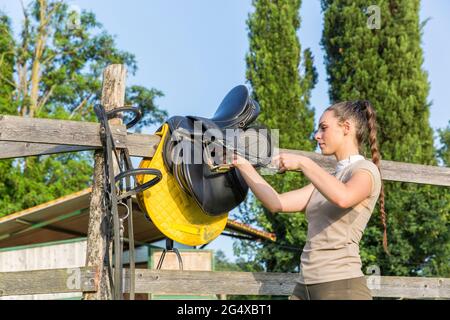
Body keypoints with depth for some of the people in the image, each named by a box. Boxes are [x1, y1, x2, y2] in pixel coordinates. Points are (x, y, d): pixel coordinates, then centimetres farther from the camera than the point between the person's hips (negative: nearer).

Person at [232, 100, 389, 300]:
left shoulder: (366, 170, -2)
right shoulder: (330, 178, 21)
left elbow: (343, 198, -26)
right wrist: (243, 165, 13)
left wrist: (303, 163, -18)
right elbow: (276, 203, 15)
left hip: (341, 285, -8)